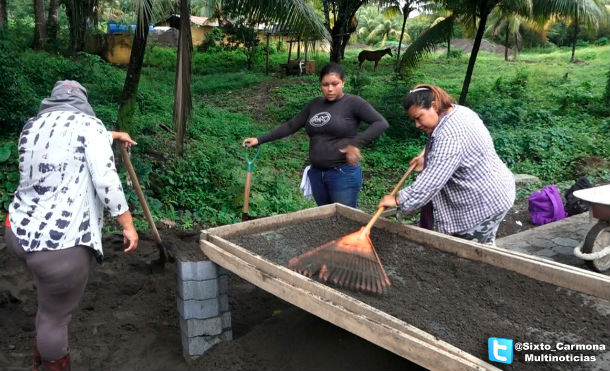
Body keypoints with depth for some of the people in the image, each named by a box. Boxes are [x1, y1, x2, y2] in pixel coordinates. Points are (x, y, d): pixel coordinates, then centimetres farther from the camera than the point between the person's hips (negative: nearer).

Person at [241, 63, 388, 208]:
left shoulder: (353, 103, -7)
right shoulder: (314, 105, 10)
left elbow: (381, 123, -15)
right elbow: (290, 126, 12)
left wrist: (356, 143, -25)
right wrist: (260, 140, 7)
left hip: (343, 174, -6)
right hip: (316, 173, 6)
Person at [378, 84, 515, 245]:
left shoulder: (450, 135, -29)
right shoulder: (459, 111, 4)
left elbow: (433, 181, -32)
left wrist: (398, 200, -26)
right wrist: (427, 160, 14)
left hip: (485, 202, -11)